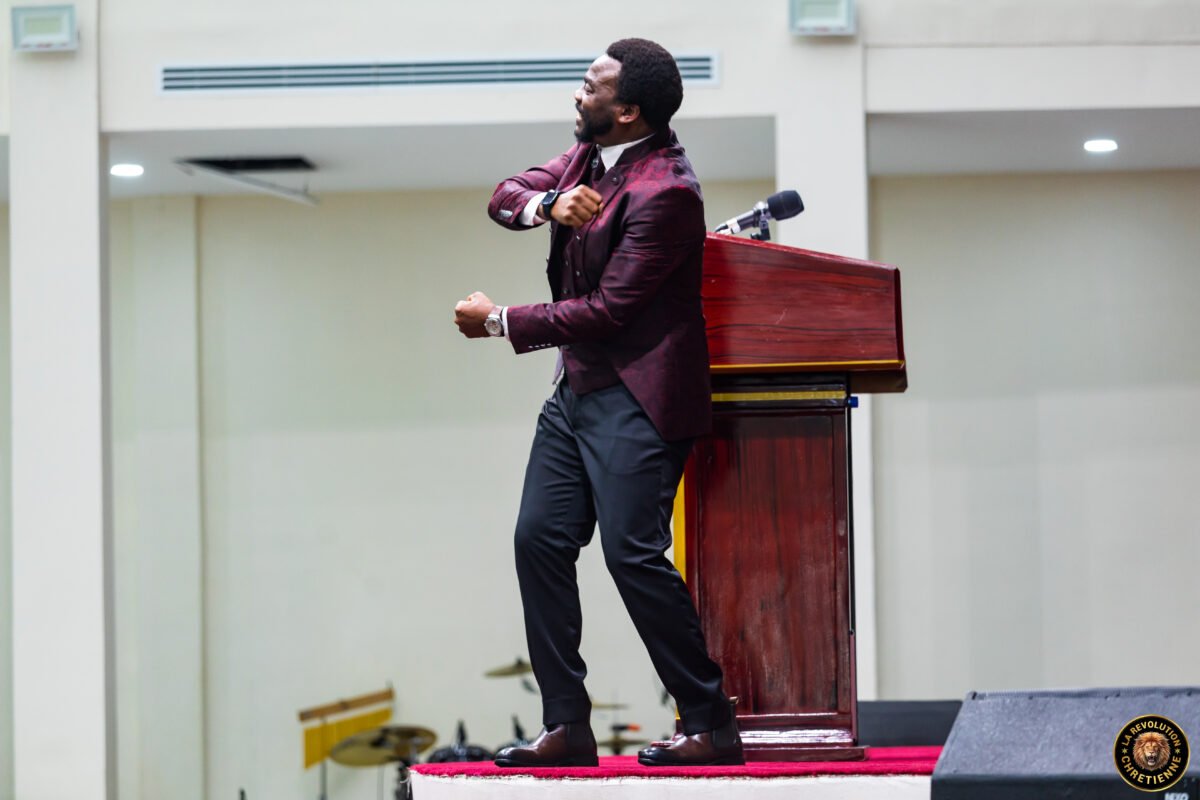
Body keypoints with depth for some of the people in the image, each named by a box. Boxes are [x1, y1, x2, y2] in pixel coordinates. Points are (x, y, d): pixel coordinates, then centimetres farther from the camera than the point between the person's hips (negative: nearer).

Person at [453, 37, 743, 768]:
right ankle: (567, 728, 8)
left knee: (633, 554, -13)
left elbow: (607, 309, -20)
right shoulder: (589, 157, 9)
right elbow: (506, 196, 8)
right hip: (579, 389, 10)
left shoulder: (664, 192, -20)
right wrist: (546, 204, -16)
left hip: (637, 399, -10)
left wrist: (499, 322, -13)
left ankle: (712, 727, -4)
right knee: (540, 542, 4)